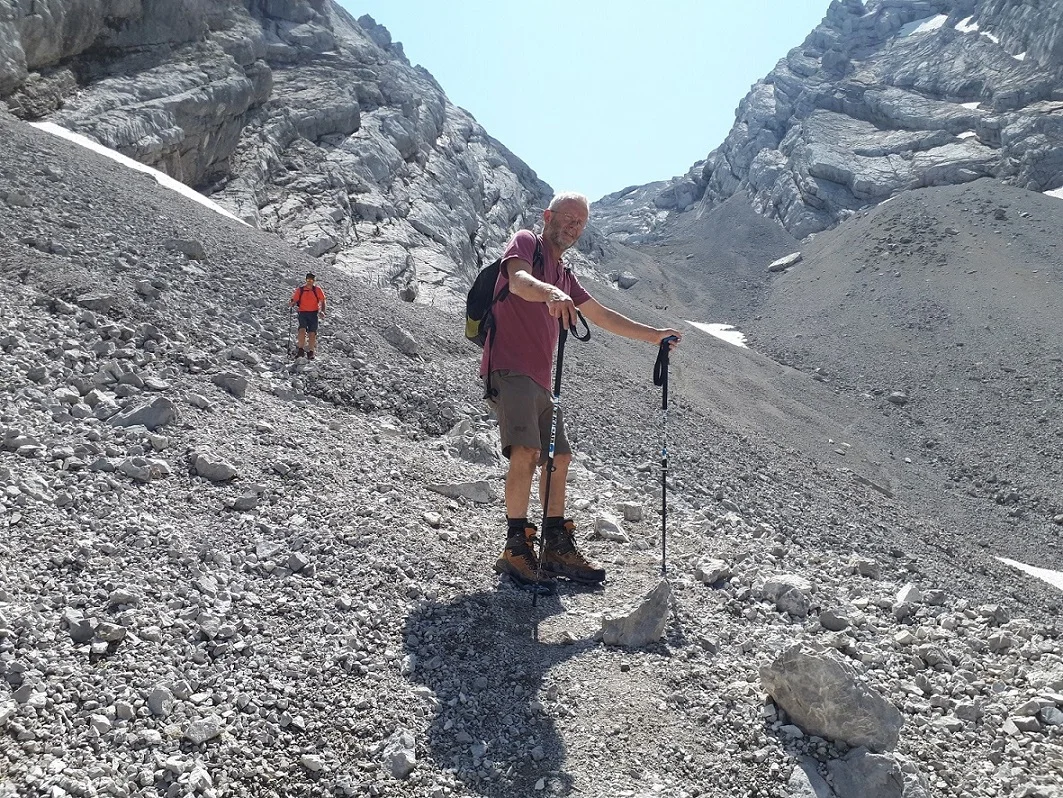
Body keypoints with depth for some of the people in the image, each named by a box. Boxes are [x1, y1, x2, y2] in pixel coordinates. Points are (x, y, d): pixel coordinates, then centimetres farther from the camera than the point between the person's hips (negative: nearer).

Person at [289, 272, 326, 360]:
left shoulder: (317, 290, 4)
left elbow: (322, 301, 4)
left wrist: (322, 311, -10)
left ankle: (310, 352, 12)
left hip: (313, 314, 0)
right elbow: (295, 300, 9)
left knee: (312, 333, -1)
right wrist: (292, 304, -15)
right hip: (303, 313, 0)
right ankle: (300, 350, -13)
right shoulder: (300, 290, 5)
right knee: (302, 330, -20)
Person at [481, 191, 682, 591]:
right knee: (526, 452, -22)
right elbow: (518, 279, -22)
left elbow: (601, 315, 31)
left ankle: (557, 548, 19)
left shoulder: (564, 275, 24)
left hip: (540, 379, 9)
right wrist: (550, 292, -43)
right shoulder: (526, 241, 1)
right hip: (509, 369, -9)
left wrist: (652, 335, 29)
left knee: (558, 457, 11)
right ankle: (516, 548, -14)